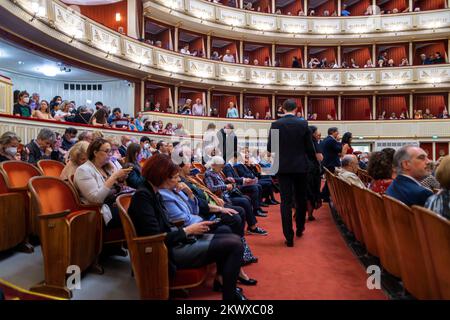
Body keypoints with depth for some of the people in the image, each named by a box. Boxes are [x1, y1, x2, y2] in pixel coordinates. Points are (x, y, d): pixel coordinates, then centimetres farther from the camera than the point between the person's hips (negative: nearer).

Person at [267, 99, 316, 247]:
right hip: (300, 166, 1)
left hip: (283, 167, -1)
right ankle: (300, 229, 34)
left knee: (286, 201, 1)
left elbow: (269, 148, -2)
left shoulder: (275, 124, -4)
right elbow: (309, 147, -2)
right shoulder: (303, 124, -4)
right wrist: (314, 158, 19)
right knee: (301, 199, 18)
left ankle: (289, 237, 1)